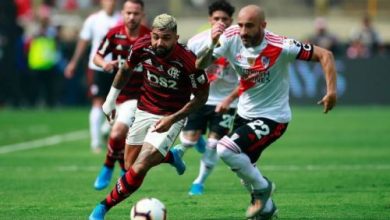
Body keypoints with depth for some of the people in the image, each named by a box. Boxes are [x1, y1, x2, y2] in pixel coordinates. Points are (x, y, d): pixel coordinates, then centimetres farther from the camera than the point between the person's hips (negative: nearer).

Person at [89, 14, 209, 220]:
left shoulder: (188, 61, -27)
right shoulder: (142, 47, -16)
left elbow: (202, 95, -12)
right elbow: (126, 69, 8)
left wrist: (173, 118, -18)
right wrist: (111, 99, 14)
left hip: (170, 117, -5)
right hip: (144, 111, 5)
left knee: (138, 169, -18)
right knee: (129, 165, 12)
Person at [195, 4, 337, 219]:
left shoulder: (279, 47, -25)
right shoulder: (231, 38, -14)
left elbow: (324, 55, -19)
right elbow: (200, 65, -14)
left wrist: (331, 90, -29)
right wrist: (211, 44, -33)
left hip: (272, 117, -6)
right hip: (245, 113, 6)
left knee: (225, 150, -23)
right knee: (242, 167, 19)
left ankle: (262, 187, 1)